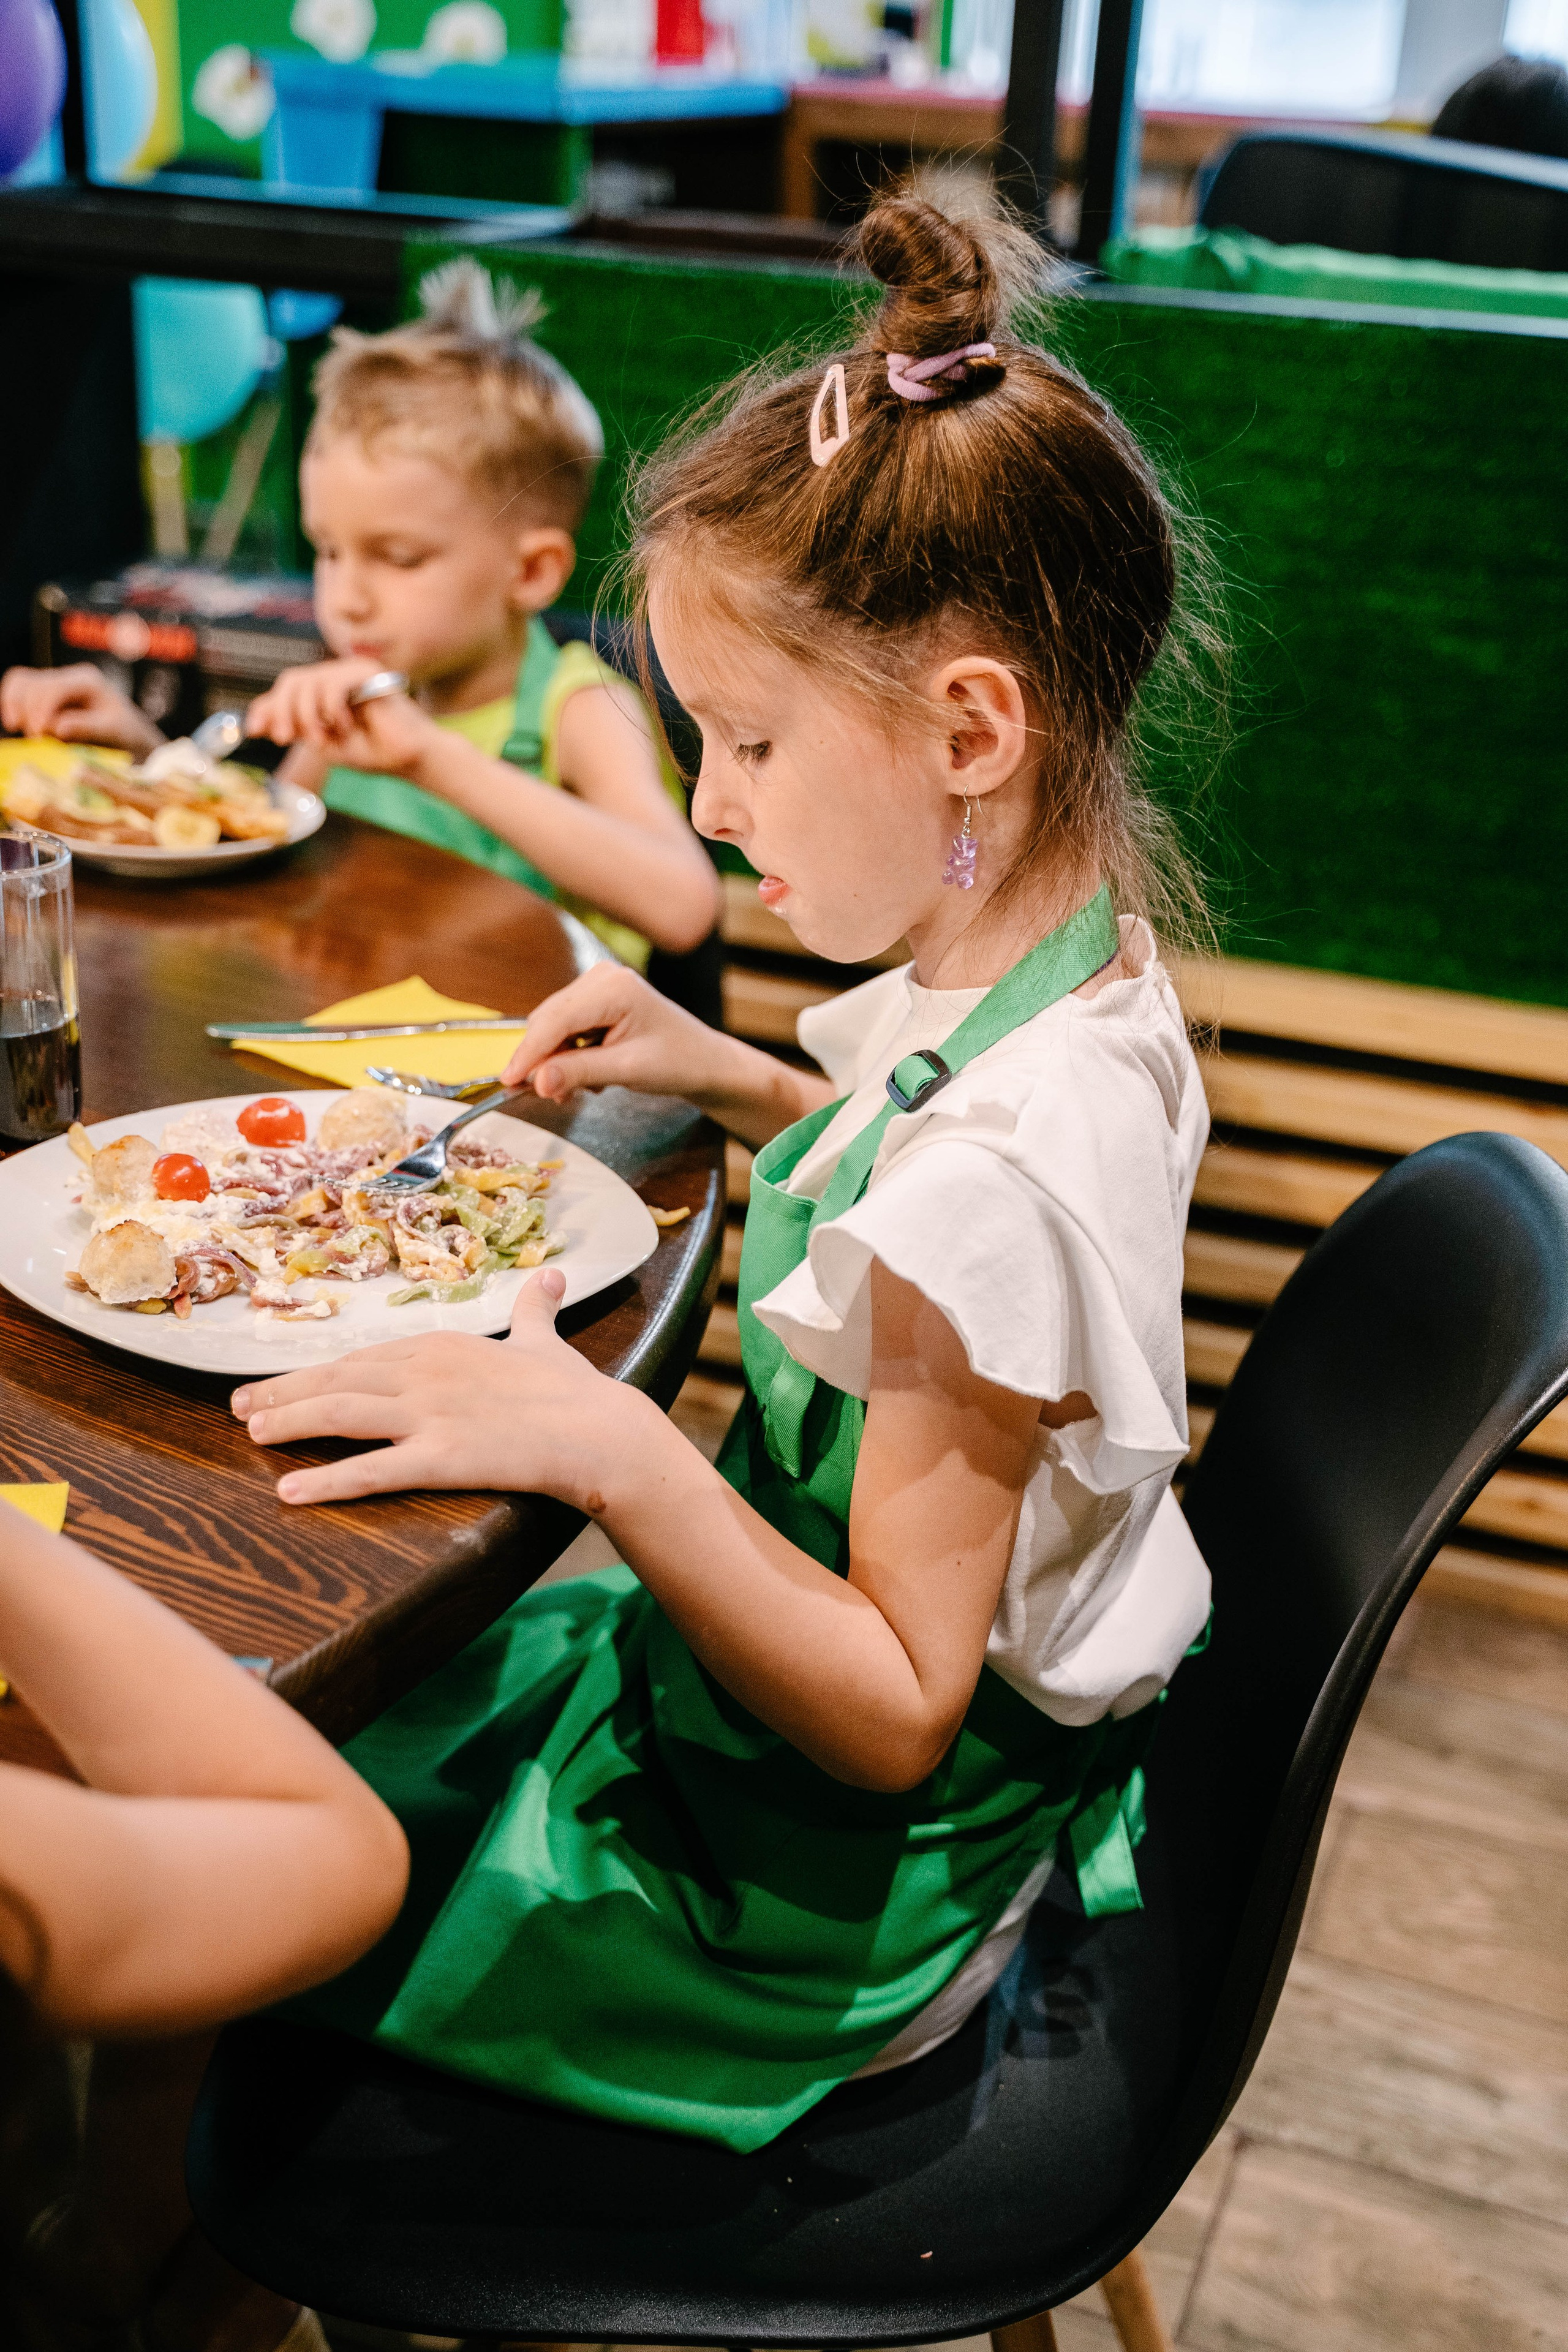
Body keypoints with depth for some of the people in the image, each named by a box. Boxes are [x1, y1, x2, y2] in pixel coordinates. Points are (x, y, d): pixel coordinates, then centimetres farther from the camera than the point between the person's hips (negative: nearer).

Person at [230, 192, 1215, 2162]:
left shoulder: (996, 1174, -36)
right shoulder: (1080, 971, -7)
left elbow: (895, 1715, -29)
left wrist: (611, 1449, -36)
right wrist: (744, 1084, 3)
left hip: (818, 1910, -9)